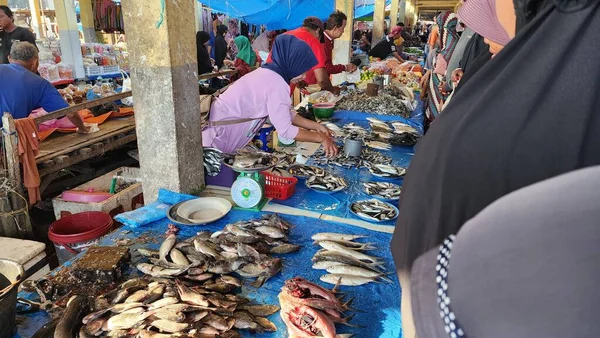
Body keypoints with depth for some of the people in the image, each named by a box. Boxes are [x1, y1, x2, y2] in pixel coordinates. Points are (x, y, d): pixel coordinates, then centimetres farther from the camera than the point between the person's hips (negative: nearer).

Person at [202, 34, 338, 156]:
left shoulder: (268, 74, 8)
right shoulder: (276, 84, -22)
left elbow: (286, 113, 12)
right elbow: (285, 130, -22)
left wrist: (316, 126, 7)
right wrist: (320, 137, -12)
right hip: (213, 142, -10)